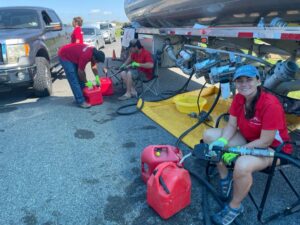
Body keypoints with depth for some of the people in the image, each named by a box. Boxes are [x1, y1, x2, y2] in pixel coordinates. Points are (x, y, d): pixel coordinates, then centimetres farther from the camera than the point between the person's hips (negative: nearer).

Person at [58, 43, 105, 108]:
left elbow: (94, 66, 6)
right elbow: (80, 71, -25)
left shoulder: (94, 52, -9)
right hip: (64, 56, -9)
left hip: (73, 56, 9)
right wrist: (86, 82, -13)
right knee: (74, 80, -13)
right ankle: (81, 101, -12)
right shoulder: (86, 55, -35)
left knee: (80, 77, 9)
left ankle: (84, 95, 20)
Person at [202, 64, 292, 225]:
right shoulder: (239, 98, -9)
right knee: (209, 135, -7)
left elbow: (265, 142, -26)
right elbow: (231, 125, -3)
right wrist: (221, 142, -22)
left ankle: (235, 207, -7)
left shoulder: (270, 105, -30)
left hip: (273, 148, -7)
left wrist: (235, 151, -24)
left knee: (242, 165, -38)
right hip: (248, 139, 7)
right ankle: (225, 176, 11)